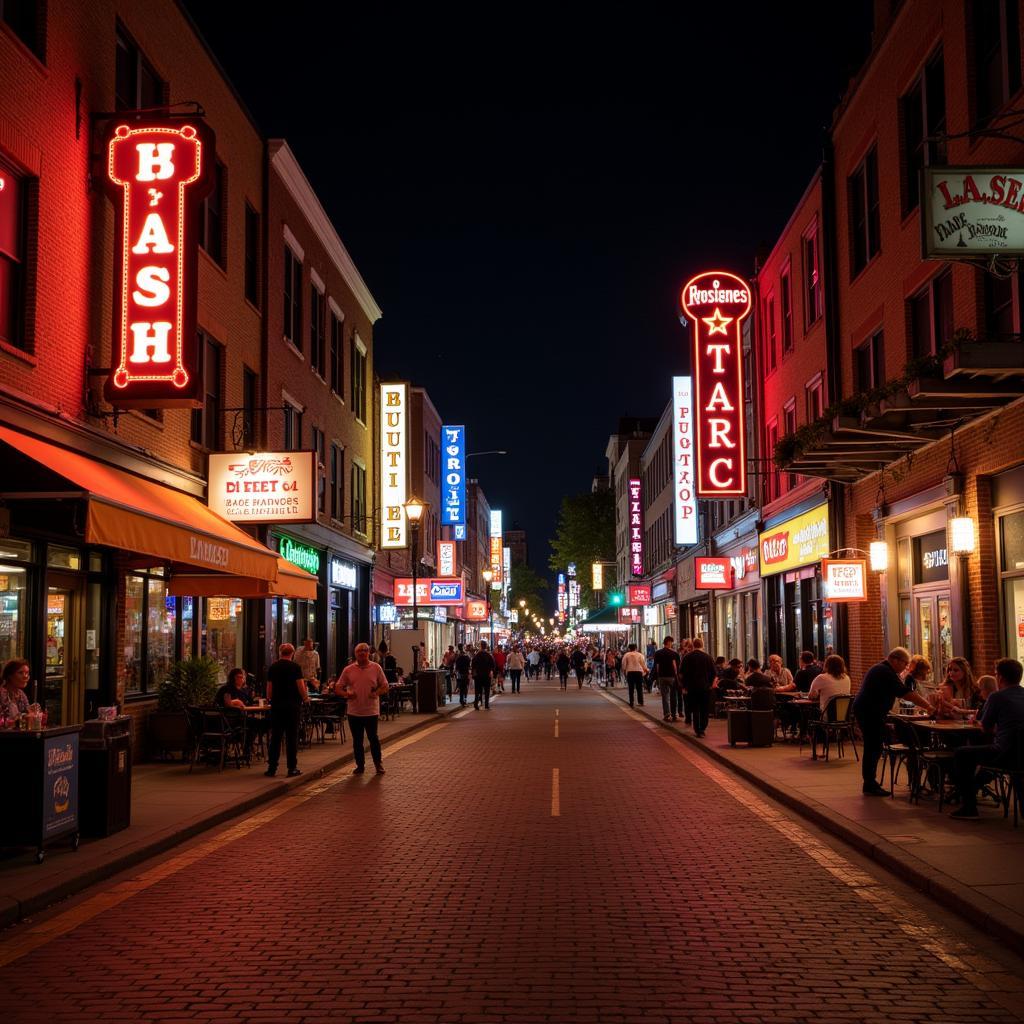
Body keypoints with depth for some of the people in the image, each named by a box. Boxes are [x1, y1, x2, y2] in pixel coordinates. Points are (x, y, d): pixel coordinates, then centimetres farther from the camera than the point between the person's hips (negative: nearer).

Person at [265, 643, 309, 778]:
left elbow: (269, 688, 7)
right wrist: (305, 699, 7)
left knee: (275, 737, 7)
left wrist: (269, 699, 24)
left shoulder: (272, 668, 5)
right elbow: (301, 687, -9)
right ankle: (292, 768, 2)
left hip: (276, 705, 3)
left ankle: (272, 768, 6)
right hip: (292, 706, -3)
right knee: (292, 737, 2)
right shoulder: (295, 667, -7)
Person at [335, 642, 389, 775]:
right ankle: (360, 765, 21)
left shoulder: (376, 668, 1)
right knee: (357, 740, 9)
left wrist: (376, 693, -13)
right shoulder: (348, 670, 3)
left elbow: (385, 686, 6)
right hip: (354, 712, 2)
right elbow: (338, 688, 6)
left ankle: (379, 764, 17)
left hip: (371, 711, -2)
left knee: (373, 738, 1)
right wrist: (346, 694, -14)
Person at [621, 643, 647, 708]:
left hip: (630, 672, 0)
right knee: (639, 688, 6)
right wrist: (645, 670, 16)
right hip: (639, 671, 0)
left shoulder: (627, 655, 3)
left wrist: (624, 671, 14)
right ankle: (641, 702, 2)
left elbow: (623, 664, 2)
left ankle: (631, 703, 1)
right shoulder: (640, 655, 4)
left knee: (631, 688, 3)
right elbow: (644, 664, 3)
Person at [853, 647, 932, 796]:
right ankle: (870, 786, -3)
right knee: (873, 749, -7)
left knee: (872, 749, 15)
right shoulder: (886, 672, -17)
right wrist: (928, 707, -17)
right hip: (871, 713, -11)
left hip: (865, 710, 11)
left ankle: (870, 784, 21)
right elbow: (907, 693, -20)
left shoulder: (880, 669, 18)